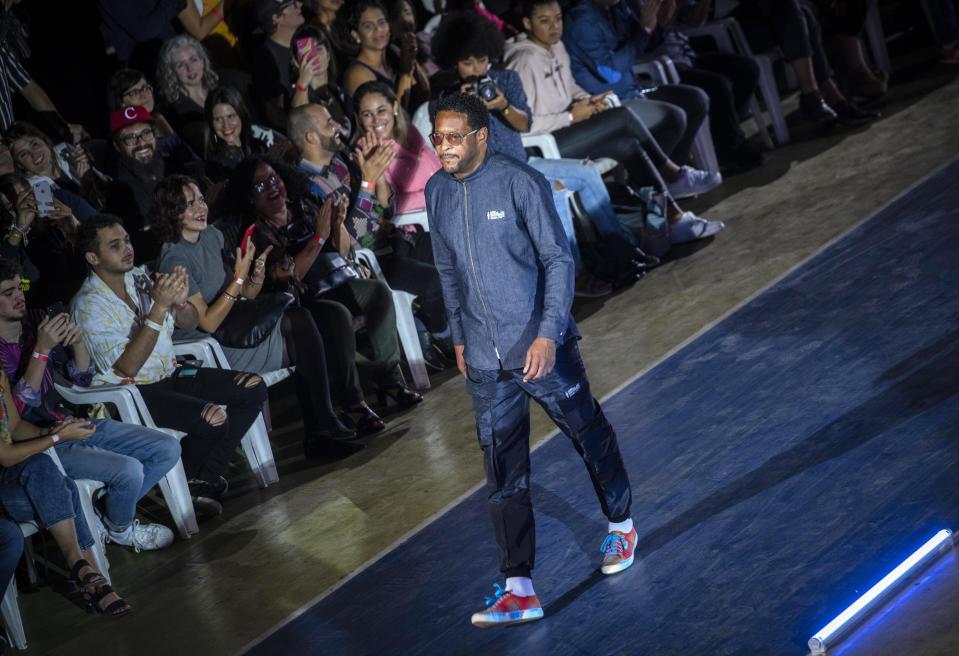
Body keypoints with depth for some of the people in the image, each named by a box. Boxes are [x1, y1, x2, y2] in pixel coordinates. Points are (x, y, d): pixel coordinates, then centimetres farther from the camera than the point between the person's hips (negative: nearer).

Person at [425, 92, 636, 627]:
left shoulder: (520, 183, -14)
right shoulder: (436, 193, 3)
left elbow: (558, 260, -14)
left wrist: (548, 333, -21)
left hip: (543, 347, -4)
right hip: (486, 362, 4)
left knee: (591, 437, 14)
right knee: (504, 475, 2)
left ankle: (621, 525, 40)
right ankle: (520, 590, 4)